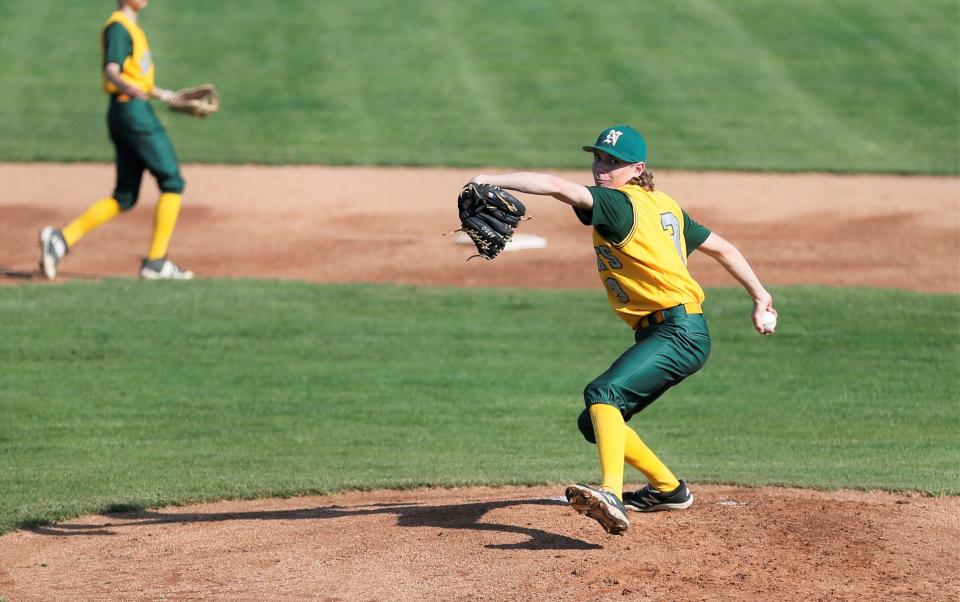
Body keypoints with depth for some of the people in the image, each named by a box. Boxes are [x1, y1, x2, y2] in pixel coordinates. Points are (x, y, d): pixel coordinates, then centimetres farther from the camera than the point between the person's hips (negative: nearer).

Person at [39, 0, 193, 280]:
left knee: (125, 197, 10)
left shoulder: (131, 27, 18)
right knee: (172, 181, -4)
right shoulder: (118, 26, -11)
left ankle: (62, 239, 2)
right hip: (133, 111, -10)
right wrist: (128, 87, -46)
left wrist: (159, 94, 37)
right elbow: (111, 70, -27)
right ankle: (156, 262, -3)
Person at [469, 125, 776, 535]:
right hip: (658, 335, 10)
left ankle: (610, 494, -51)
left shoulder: (618, 202, -10)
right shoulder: (663, 206, 17)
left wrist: (493, 180, -27)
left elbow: (557, 187, -24)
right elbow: (720, 248, 23)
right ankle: (668, 489, 32)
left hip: (680, 332, -10)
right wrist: (759, 295, 28)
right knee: (594, 423, 15)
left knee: (602, 394, -31)